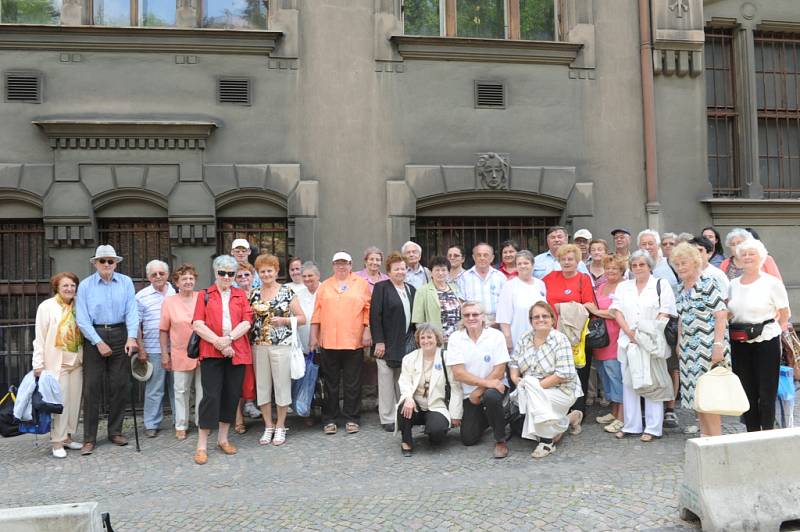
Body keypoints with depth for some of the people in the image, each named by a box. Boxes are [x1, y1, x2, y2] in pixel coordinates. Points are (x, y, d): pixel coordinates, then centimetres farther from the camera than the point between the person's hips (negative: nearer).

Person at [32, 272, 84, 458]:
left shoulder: (78, 306, 9)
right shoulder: (47, 306, -3)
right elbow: (40, 337, -5)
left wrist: (84, 358, 6)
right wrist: (38, 363, -9)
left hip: (76, 362, 5)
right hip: (57, 363, -5)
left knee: (75, 400, 7)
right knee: (60, 401, -6)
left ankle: (68, 436, 19)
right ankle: (57, 442, 2)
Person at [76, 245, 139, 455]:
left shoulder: (126, 282, 2)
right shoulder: (85, 285, -1)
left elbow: (132, 312, -4)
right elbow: (82, 319, -4)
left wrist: (131, 337, -17)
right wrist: (99, 342, -11)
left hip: (120, 336, 2)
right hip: (94, 337, -1)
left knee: (120, 386, 7)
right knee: (92, 388, 0)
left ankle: (115, 431, 21)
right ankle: (89, 438, 7)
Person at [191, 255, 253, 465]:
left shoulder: (241, 295, 12)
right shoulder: (205, 295, 7)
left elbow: (247, 321, 1)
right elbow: (198, 324, -3)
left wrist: (229, 339, -13)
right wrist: (218, 342, -14)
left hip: (237, 352, 3)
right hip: (211, 353, -3)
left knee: (232, 396, 8)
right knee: (211, 396, -6)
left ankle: (223, 439, 22)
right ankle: (202, 445, 2)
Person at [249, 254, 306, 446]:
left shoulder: (287, 292, -1)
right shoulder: (253, 294, 10)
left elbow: (302, 318, -1)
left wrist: (283, 320, -15)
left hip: (281, 345, -3)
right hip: (258, 345, 4)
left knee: (282, 385, 1)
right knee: (262, 385, 7)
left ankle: (280, 427, 16)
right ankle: (268, 426, 21)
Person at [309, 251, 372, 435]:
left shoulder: (361, 284, 5)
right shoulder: (324, 286, 10)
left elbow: (368, 310, 2)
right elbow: (317, 312, 8)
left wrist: (367, 332, -4)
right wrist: (313, 336, 4)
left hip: (353, 342, -2)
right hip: (328, 342, 2)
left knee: (352, 383, 5)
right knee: (330, 383, 9)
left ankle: (351, 419, 16)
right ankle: (329, 420, 17)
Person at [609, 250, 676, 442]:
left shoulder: (661, 285, 4)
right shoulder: (623, 286, 14)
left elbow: (665, 313, -4)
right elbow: (617, 311, 5)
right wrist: (629, 332, -10)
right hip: (628, 341, 4)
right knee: (629, 383, 6)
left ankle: (653, 428, 5)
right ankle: (630, 425, 15)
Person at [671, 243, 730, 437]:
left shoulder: (707, 283, -11)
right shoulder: (681, 287, 12)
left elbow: (721, 314, -16)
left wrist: (718, 344, -20)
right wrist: (679, 342, 16)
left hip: (708, 345, -8)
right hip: (689, 346, 8)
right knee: (694, 390, 10)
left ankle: (716, 436, 3)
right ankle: (704, 433, 21)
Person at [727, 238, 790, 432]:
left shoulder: (772, 283, -5)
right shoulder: (732, 284, 8)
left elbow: (785, 314, 1)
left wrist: (768, 327, 0)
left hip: (766, 342, -4)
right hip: (739, 344, 4)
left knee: (766, 393, 1)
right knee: (747, 392, 10)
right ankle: (752, 434, 21)